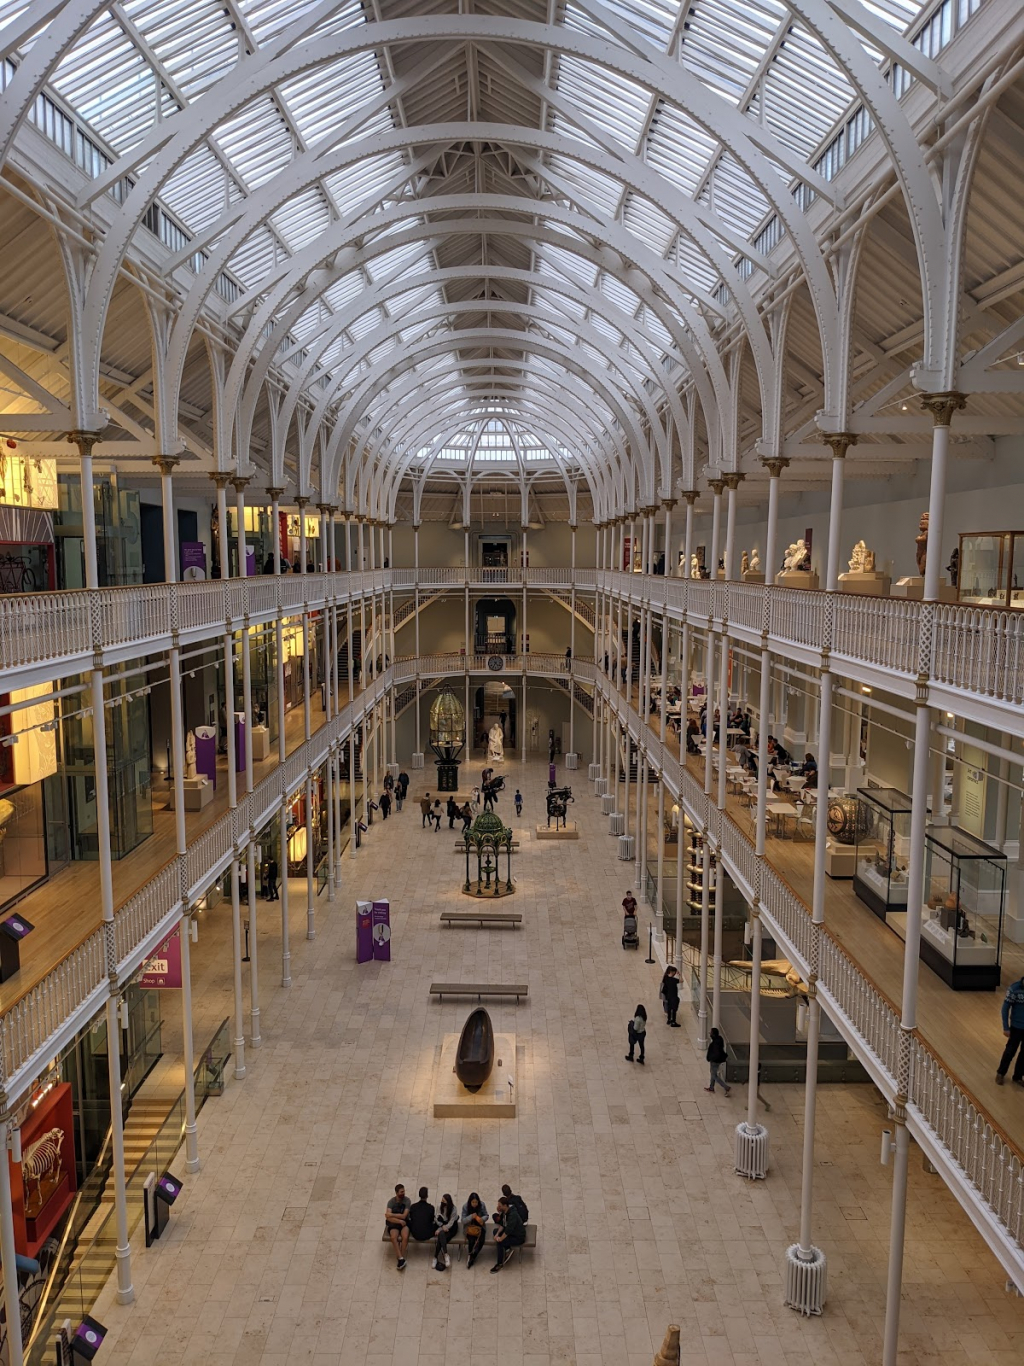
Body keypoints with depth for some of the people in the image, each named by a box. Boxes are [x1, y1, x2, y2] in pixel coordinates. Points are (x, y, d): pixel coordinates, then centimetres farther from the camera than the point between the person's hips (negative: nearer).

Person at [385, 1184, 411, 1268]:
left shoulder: (407, 1200, -7)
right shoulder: (391, 1201, -7)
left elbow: (404, 1216, -13)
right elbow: (388, 1217, -16)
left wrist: (391, 1214, -13)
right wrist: (400, 1221, -23)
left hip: (404, 1223, 0)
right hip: (394, 1223, 0)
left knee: (405, 1237, -32)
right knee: (393, 1237, -32)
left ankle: (400, 1259, -19)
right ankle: (401, 1259, -28)